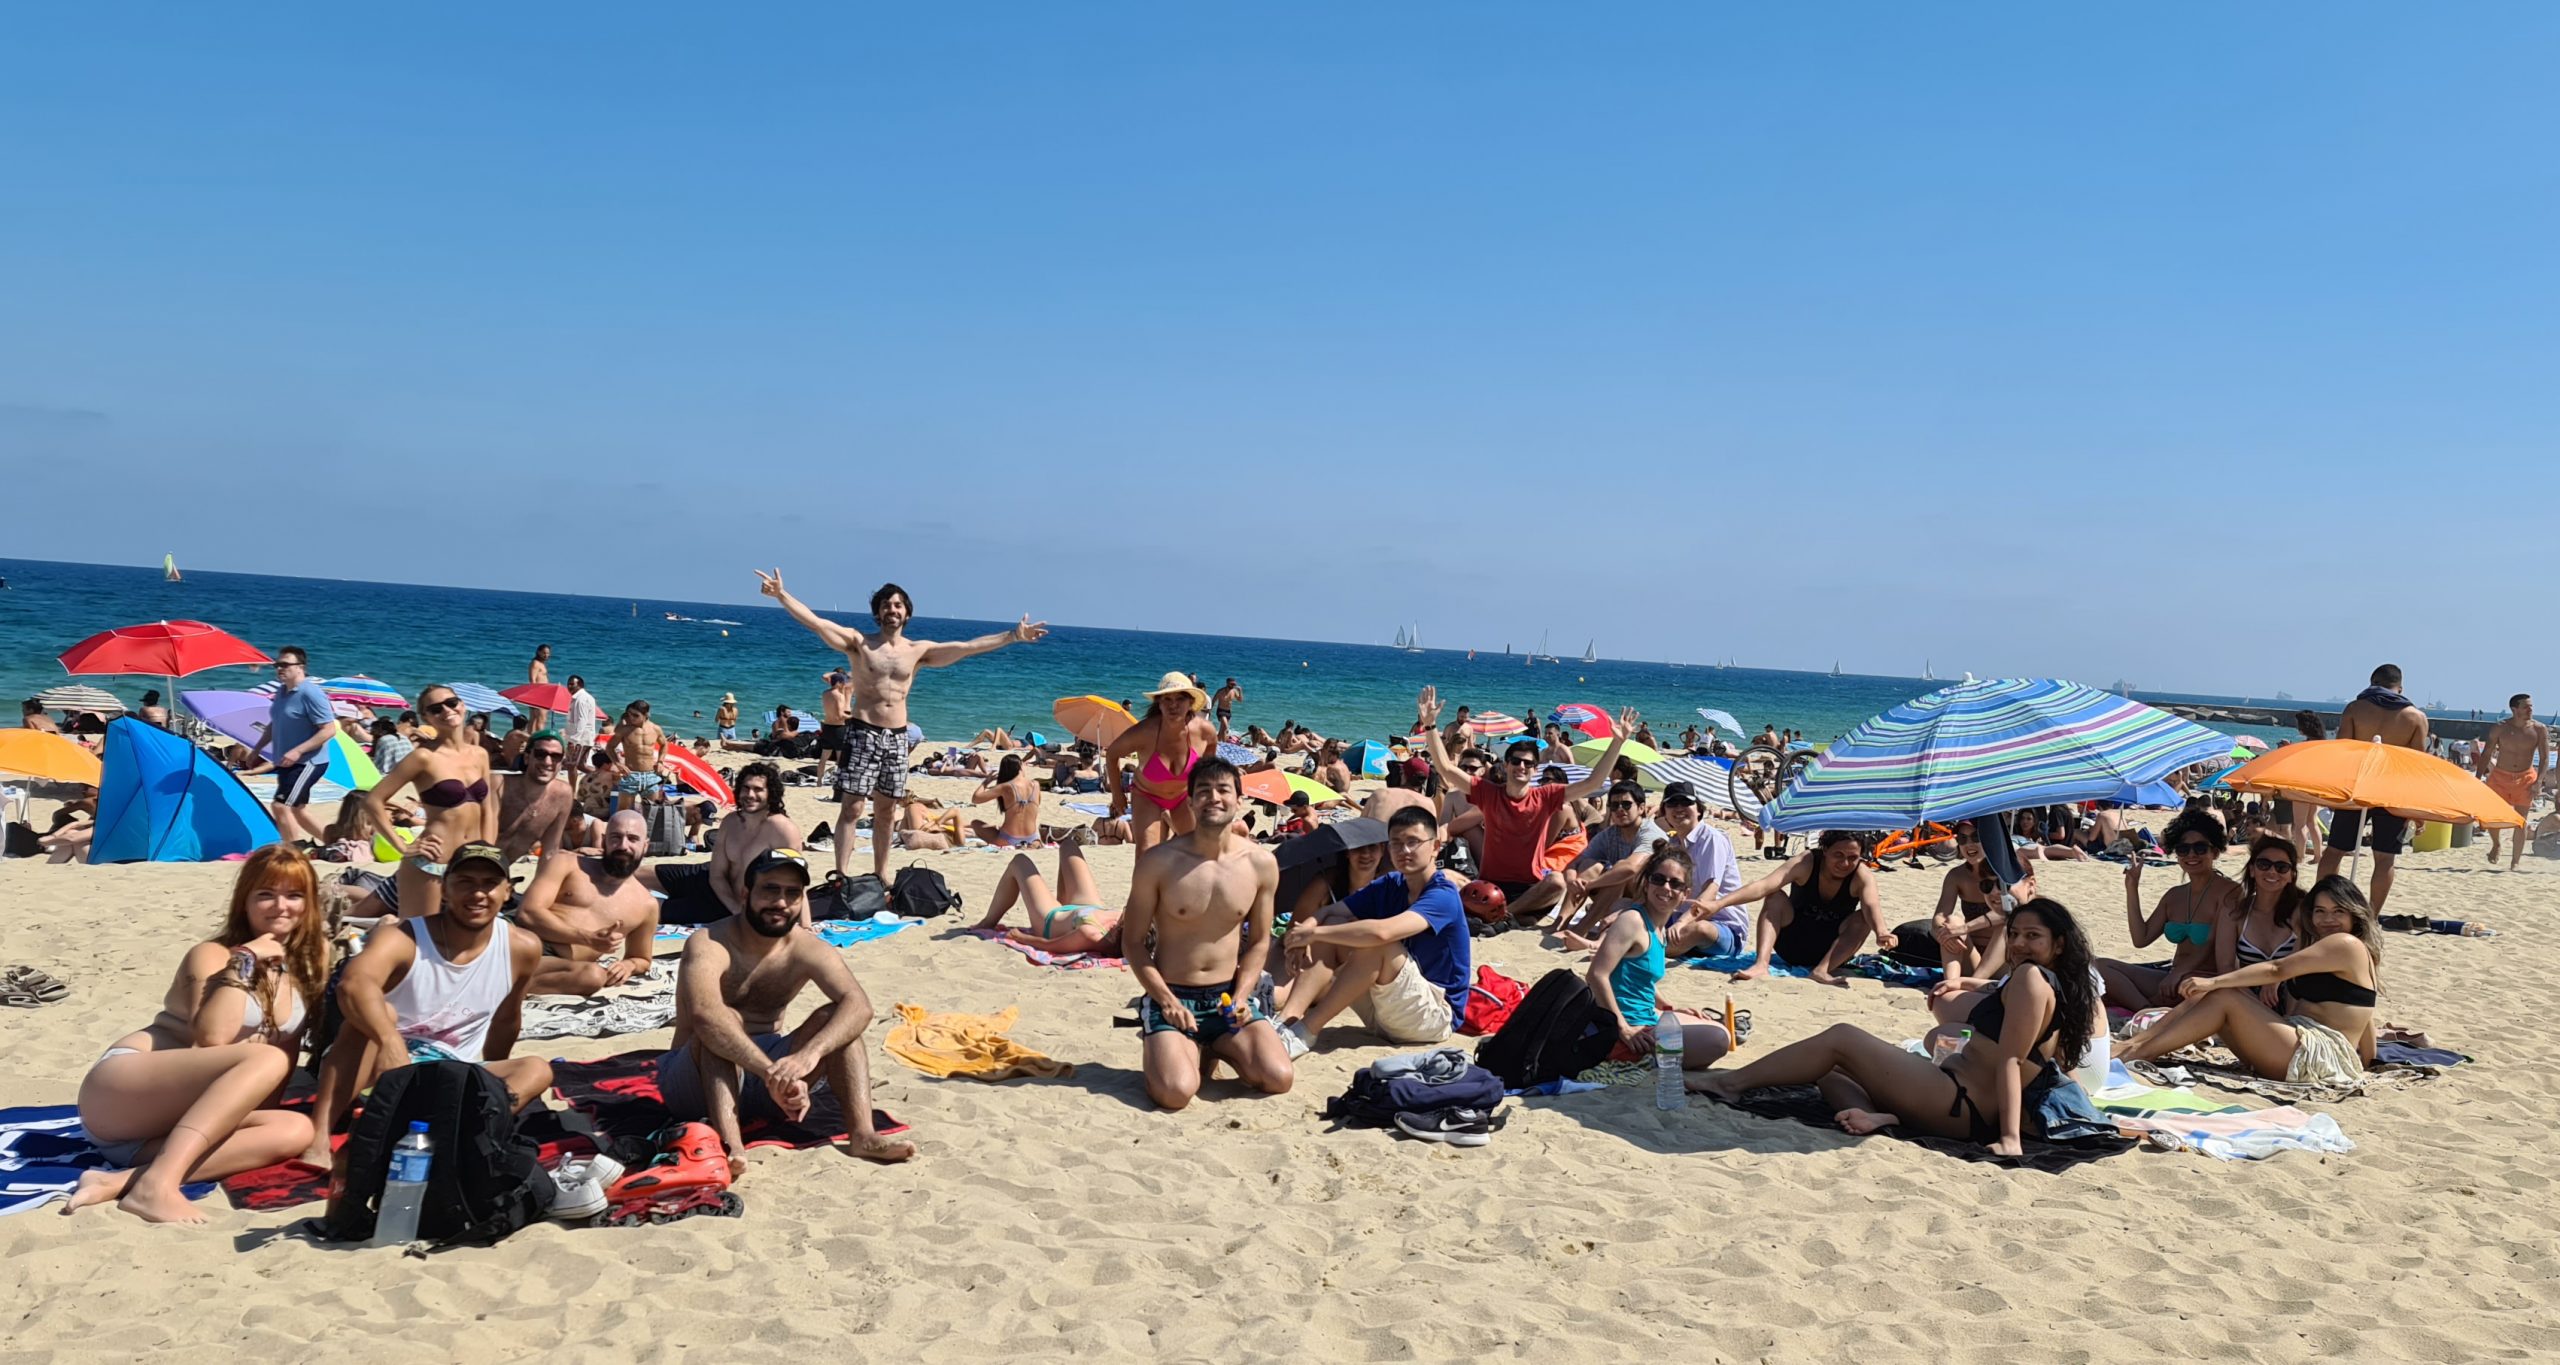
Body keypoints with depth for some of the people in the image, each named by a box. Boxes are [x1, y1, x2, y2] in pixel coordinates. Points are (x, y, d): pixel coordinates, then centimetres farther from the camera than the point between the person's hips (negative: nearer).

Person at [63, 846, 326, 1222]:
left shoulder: (307, 963, 13)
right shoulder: (213, 955, -5)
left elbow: (290, 1047, 16)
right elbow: (211, 1038, -21)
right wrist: (244, 962, -18)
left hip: (174, 1126, 6)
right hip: (119, 1093, -6)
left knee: (296, 1130, -23)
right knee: (265, 1060, -31)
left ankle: (123, 1179, -30)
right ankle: (157, 1184, -43)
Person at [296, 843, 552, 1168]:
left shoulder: (522, 949, -5)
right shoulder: (402, 939, -17)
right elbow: (353, 983, -40)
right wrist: (390, 1040, -57)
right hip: (379, 1068, -3)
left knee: (536, 1070, -22)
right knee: (374, 1010, -30)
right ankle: (317, 1139, -43)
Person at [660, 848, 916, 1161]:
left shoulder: (808, 949, -7)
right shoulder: (709, 944, -20)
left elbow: (859, 1005, -24)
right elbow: (704, 1014, -40)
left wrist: (808, 1054, -44)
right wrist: (772, 1072, -51)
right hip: (695, 1082, -4)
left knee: (836, 1018, -17)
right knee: (723, 1021, -33)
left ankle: (862, 1134, -31)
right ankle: (730, 1145, -49)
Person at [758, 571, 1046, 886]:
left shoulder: (919, 650, 9)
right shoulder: (858, 642, 0)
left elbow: (968, 647, 9)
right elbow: (815, 622, -9)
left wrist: (1013, 636, 7)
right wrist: (781, 595, -20)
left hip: (897, 736, 4)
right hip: (863, 732, -4)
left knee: (886, 811, 11)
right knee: (852, 807, -9)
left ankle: (880, 874, 23)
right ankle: (840, 875, -8)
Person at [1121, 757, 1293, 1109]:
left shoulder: (1261, 863, -2)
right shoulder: (1158, 862, -10)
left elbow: (1259, 941, 9)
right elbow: (1133, 942, -3)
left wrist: (1241, 996, -7)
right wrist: (1168, 1002, -13)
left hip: (1228, 997, 3)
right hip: (1170, 997, -3)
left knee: (1278, 1079, -16)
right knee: (1176, 1092, -26)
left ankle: (1215, 1047, 15)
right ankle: (1190, 1049, 11)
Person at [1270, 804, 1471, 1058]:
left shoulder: (1443, 896, -18)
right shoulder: (1389, 886, 6)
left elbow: (1382, 931, -35)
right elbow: (1327, 912, -1)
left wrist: (1313, 933, -28)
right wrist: (1305, 931, -24)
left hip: (1435, 1016, -7)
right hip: (1385, 1015, 8)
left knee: (1375, 943, -30)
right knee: (1332, 926, -6)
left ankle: (1304, 1033, -26)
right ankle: (1286, 1020, -22)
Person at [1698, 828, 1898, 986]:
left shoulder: (1862, 876, -17)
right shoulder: (1807, 863, -19)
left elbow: (1872, 905, -38)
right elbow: (1763, 886, -33)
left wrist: (1881, 932, -62)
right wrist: (1718, 904, -48)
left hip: (1831, 951, 0)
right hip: (1792, 944, 0)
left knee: (1864, 918, -26)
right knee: (1775, 897, -26)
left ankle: (1822, 970, -38)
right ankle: (1761, 964, -42)